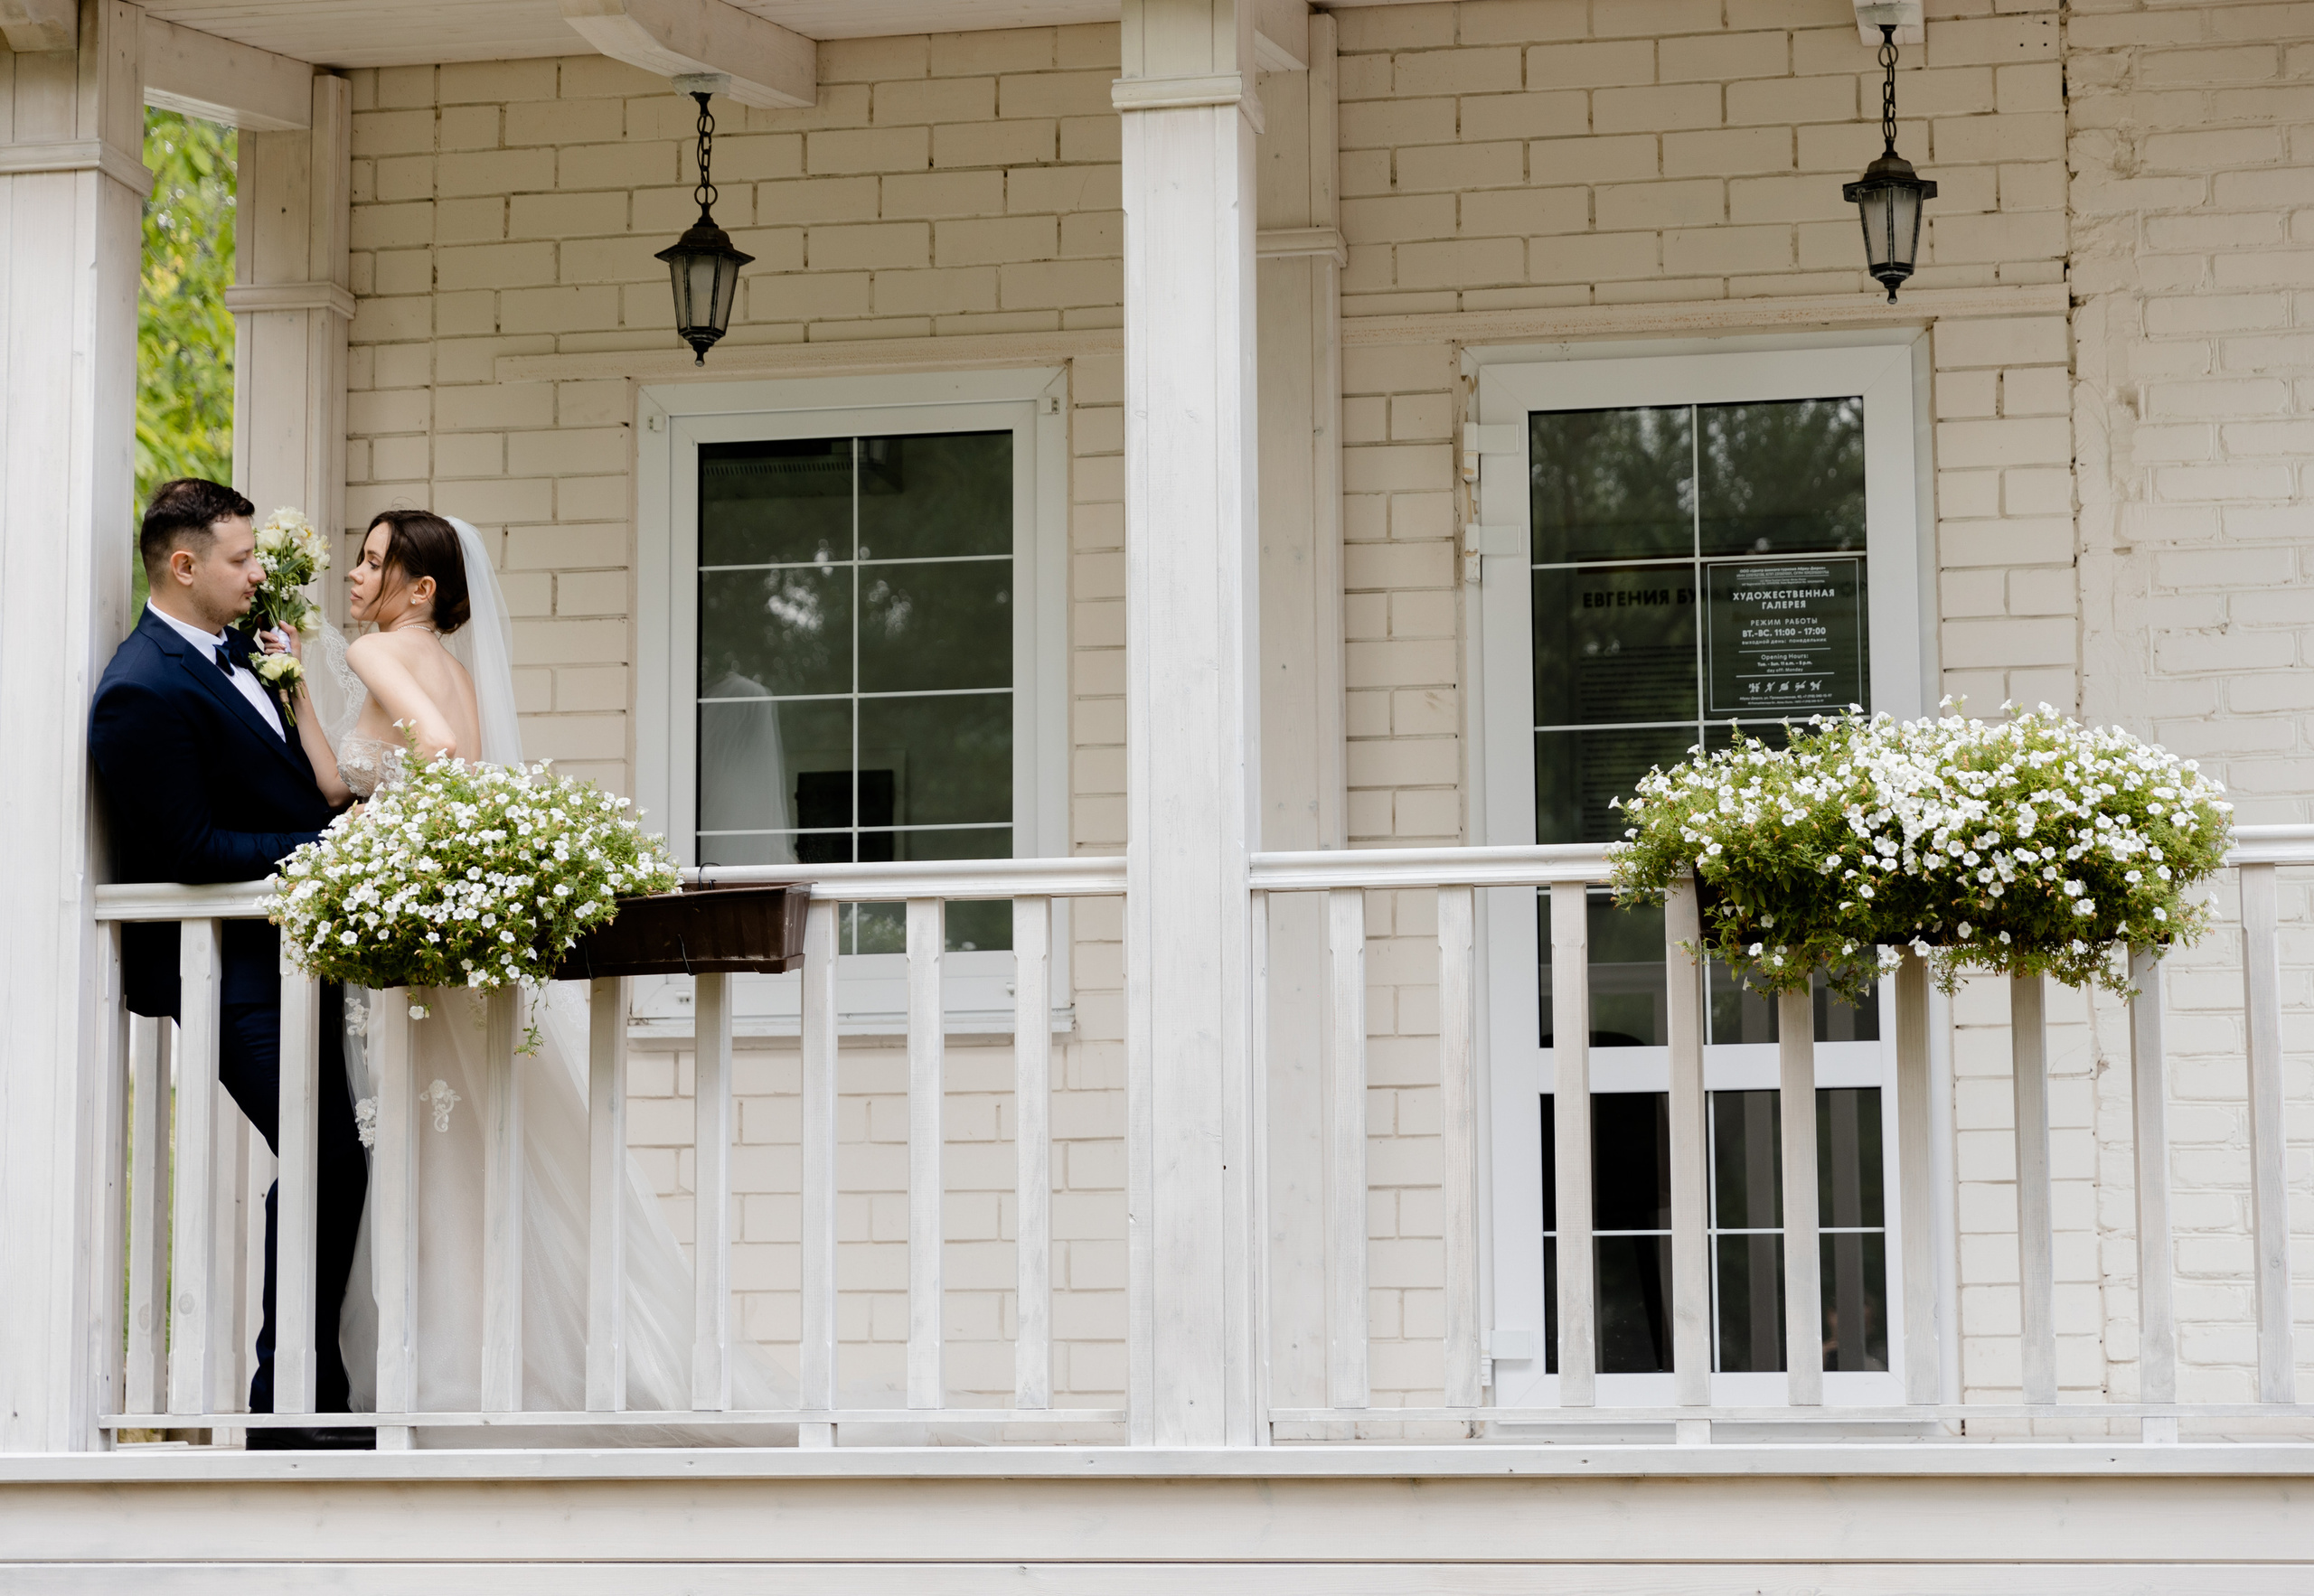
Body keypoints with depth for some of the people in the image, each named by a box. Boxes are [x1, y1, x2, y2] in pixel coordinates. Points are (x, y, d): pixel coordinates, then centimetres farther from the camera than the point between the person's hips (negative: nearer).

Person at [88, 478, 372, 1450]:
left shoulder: (229, 652, 13)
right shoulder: (143, 690, -17)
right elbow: (188, 848, -21)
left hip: (284, 958, 10)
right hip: (237, 975, -10)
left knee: (323, 1171, 12)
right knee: (330, 1169, -12)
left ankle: (302, 1400, 21)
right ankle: (293, 1405, -4)